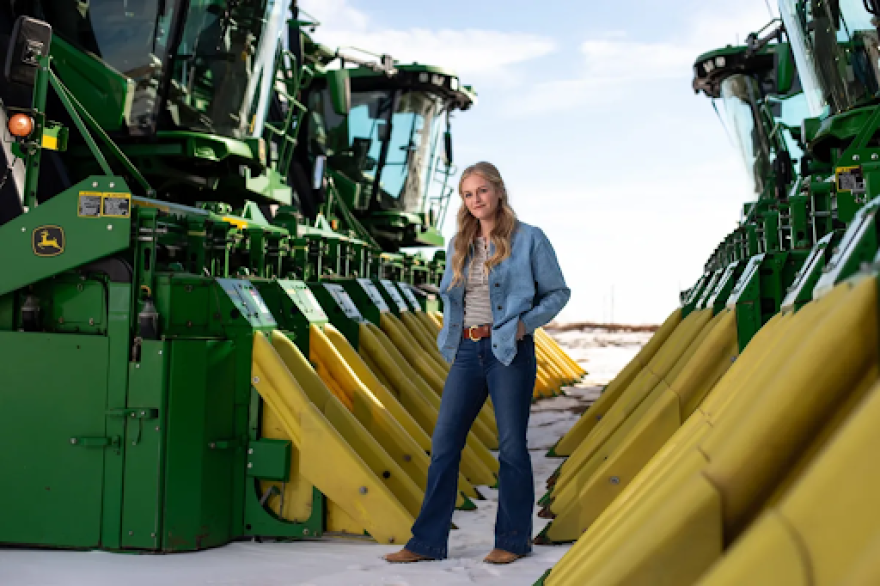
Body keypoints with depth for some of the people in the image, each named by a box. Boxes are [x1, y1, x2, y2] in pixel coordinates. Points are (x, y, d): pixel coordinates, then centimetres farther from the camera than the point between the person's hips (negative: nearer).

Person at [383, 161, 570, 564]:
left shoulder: (528, 238, -3)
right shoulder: (459, 244, 12)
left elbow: (558, 292, 1)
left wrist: (524, 323, -13)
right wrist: (450, 331, 7)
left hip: (509, 351, -5)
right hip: (467, 352, 5)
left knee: (511, 445, 2)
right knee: (444, 442, 3)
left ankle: (513, 539, 17)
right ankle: (428, 541, 11)